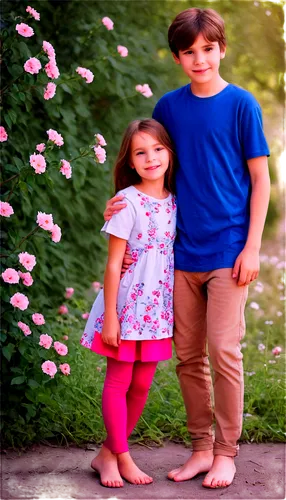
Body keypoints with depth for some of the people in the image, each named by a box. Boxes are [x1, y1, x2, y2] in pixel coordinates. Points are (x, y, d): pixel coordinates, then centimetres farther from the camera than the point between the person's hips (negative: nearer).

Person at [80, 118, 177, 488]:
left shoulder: (174, 202, 6)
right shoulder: (127, 202, -11)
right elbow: (113, 264, -11)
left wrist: (177, 309, 9)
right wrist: (110, 316, -13)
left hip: (158, 306, 6)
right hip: (127, 303, -6)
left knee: (142, 384, 10)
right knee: (118, 381, 3)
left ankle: (108, 454, 21)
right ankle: (122, 458, 14)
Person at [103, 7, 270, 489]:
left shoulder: (241, 104, -4)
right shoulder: (168, 107, 7)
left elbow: (260, 179, -2)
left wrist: (252, 246, -7)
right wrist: (125, 202, 0)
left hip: (228, 250, -4)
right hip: (183, 251, 4)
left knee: (222, 352, -5)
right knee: (188, 356, 8)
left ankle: (226, 451, 10)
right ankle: (201, 447, 21)